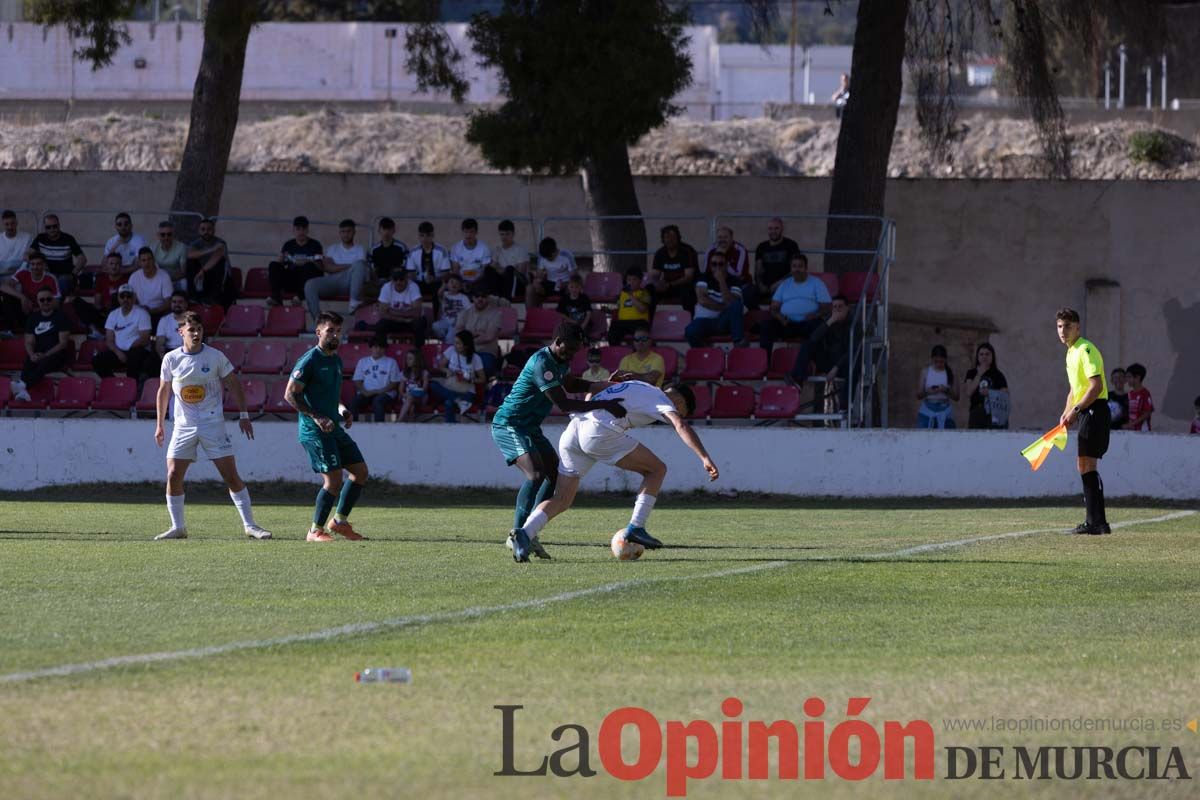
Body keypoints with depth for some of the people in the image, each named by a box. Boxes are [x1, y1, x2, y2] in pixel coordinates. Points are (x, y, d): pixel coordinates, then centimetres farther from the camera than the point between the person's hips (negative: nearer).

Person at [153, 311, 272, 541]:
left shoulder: (215, 357, -4)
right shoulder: (171, 359, 1)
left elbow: (234, 384, 6)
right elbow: (163, 391, 13)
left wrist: (243, 414, 1)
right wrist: (159, 424, 14)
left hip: (213, 424, -2)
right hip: (183, 426, 2)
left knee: (231, 476, -5)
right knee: (173, 476, -7)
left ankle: (250, 525, 2)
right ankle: (178, 527, 5)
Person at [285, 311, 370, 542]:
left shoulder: (336, 361, 14)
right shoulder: (309, 360, -12)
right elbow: (290, 395, -14)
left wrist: (342, 410, 8)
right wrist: (316, 417, -20)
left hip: (334, 428, 9)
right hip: (313, 430, -9)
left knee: (361, 471, 7)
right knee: (334, 479, -14)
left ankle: (340, 521, 19)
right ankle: (316, 531, -2)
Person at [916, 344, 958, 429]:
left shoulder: (950, 373, 2)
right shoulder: (925, 371, 3)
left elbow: (956, 397, 2)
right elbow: (918, 395, 3)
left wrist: (946, 391, -18)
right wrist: (927, 392, -19)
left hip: (944, 412, 0)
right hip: (927, 411, 0)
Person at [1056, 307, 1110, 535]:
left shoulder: (1086, 350, -13)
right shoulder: (1071, 353, 18)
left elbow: (1096, 386, -21)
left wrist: (1076, 410, -22)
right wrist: (1066, 413, 14)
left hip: (1095, 411, -10)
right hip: (1085, 413, 10)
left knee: (1087, 465, -14)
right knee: (1084, 466, 12)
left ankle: (1098, 522, -15)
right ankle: (1094, 521, 17)